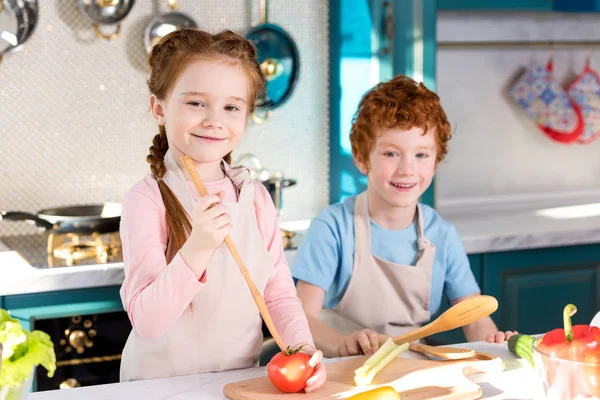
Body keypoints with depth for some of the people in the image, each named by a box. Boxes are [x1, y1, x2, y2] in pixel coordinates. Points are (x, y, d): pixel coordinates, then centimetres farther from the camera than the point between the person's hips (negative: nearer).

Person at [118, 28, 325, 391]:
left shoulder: (257, 198, 2)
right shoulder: (148, 200, -11)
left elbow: (280, 294, 5)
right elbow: (147, 321, -16)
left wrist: (302, 346, -12)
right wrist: (196, 250, -28)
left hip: (241, 381, 6)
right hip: (162, 384, -5)